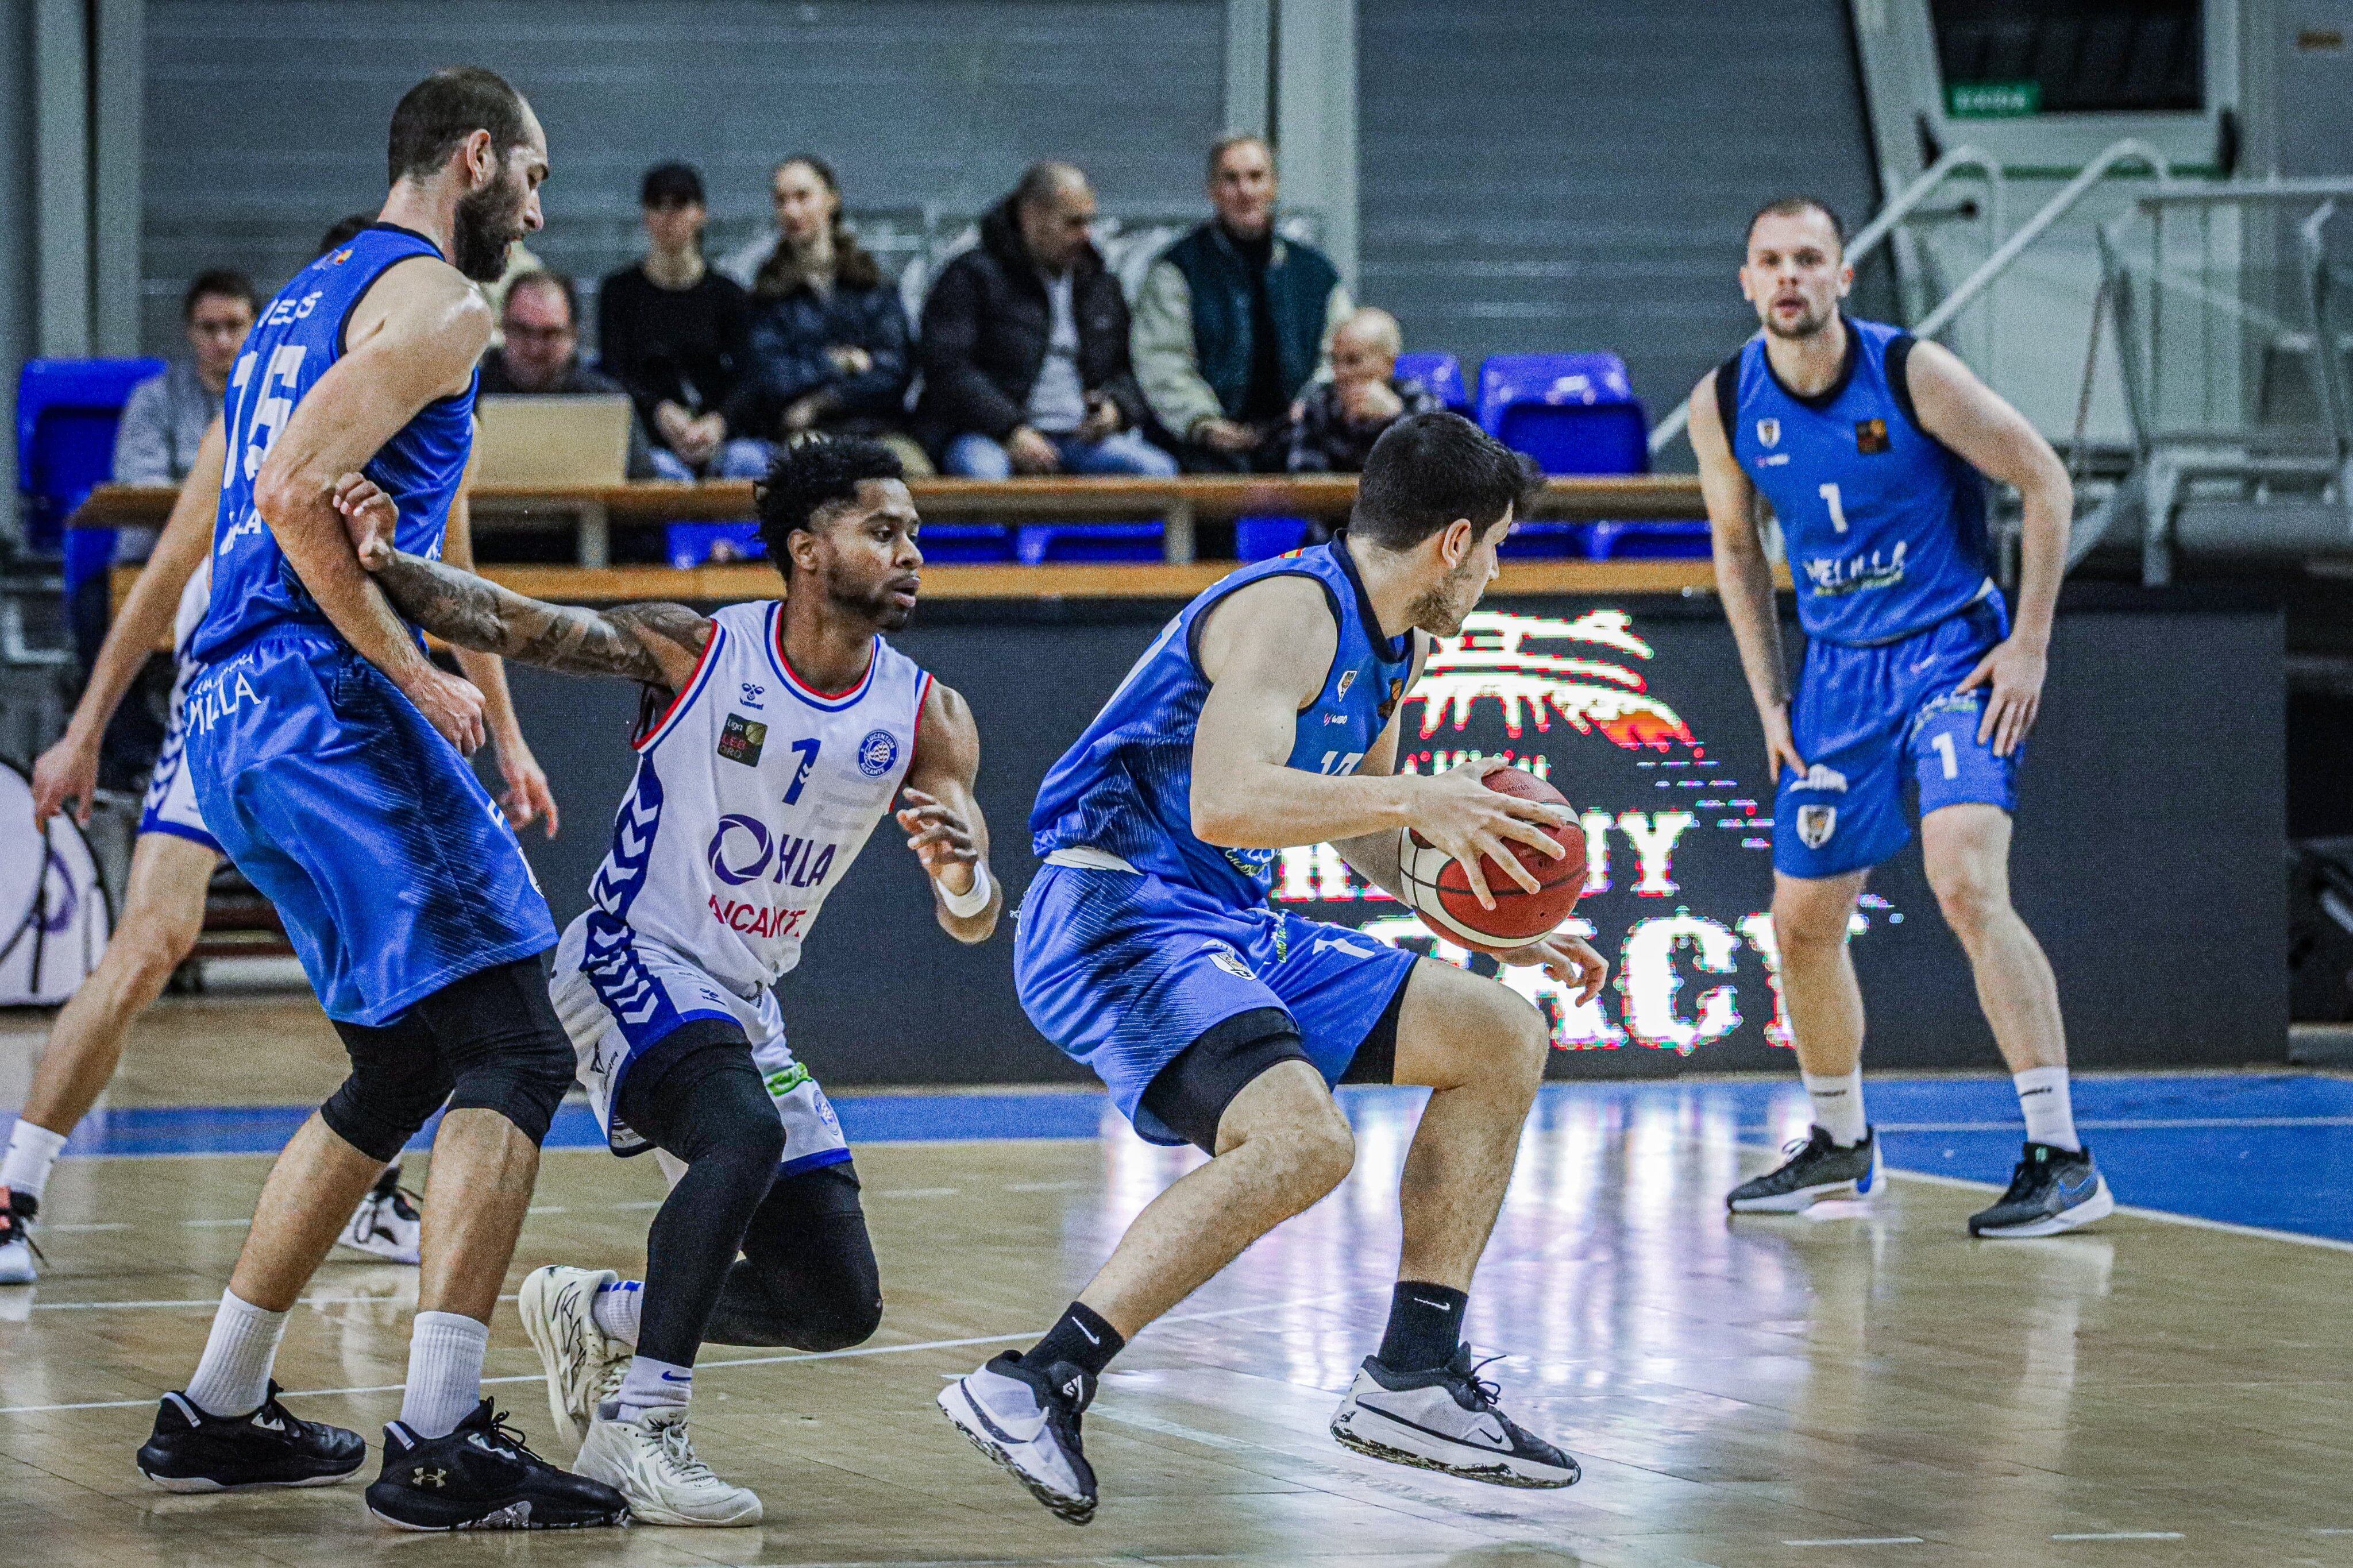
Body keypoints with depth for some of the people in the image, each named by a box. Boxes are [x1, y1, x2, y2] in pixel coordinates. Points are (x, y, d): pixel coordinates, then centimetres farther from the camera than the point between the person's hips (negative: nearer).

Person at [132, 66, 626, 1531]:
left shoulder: (308, 300, 24)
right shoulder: (434, 301, -6)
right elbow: (297, 494, -18)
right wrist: (416, 674, -12)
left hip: (232, 717, 10)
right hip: (326, 704, -10)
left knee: (402, 1071, 19)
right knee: (511, 1052, -12)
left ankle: (219, 1412, 20)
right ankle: (440, 1441, -22)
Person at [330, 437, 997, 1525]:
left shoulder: (925, 719, -3)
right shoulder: (697, 651, -13)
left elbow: (974, 923, -8)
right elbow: (511, 623, -19)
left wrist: (961, 876, -32)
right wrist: (381, 566, -36)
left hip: (743, 1004, 6)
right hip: (631, 965, -6)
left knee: (840, 1306, 3)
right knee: (744, 1133, -36)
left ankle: (596, 1314, 25)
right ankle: (637, 1427, -29)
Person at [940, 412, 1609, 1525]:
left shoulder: (1393, 643, 16)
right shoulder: (1291, 609, -16)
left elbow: (1355, 823, 30)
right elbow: (1226, 803, -31)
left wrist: (1490, 926, 19)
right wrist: (1417, 799, -28)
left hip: (1229, 929, 11)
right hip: (1114, 919, -10)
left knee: (1504, 1040, 12)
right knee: (1303, 1140, -32)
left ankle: (1413, 1380, 14)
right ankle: (1034, 1387, -28)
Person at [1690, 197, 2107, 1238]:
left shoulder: (1911, 373, -17)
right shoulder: (1724, 406, -4)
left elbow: (2044, 480, -8)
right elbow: (1737, 548, 12)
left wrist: (2029, 644, -12)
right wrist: (1769, 698, 7)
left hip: (1954, 654, -6)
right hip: (1839, 673, 6)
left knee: (1967, 886, -24)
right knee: (1803, 920, 11)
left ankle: (2062, 1160, -24)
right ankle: (1840, 1145, 33)